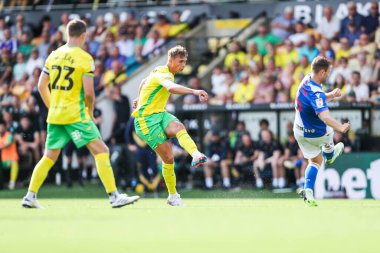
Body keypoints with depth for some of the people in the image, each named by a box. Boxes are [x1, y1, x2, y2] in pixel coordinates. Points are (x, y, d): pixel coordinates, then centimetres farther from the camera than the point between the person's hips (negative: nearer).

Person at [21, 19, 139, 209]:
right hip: (76, 115, -6)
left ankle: (30, 197, 16)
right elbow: (89, 93, -12)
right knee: (101, 151, -4)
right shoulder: (85, 58, -8)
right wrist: (90, 112, 4)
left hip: (54, 115, 6)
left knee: (49, 156, 17)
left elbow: (41, 86, 13)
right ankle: (114, 196, -12)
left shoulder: (53, 56, 9)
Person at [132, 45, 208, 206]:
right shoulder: (164, 75, -18)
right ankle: (173, 196, 2)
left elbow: (144, 82, 35)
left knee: (179, 127, -28)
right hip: (146, 119, -8)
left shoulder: (159, 71, 15)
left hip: (160, 114, 8)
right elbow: (171, 87, -42)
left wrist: (140, 99, 52)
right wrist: (194, 91, -53)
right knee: (168, 158, -13)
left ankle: (196, 155, -55)